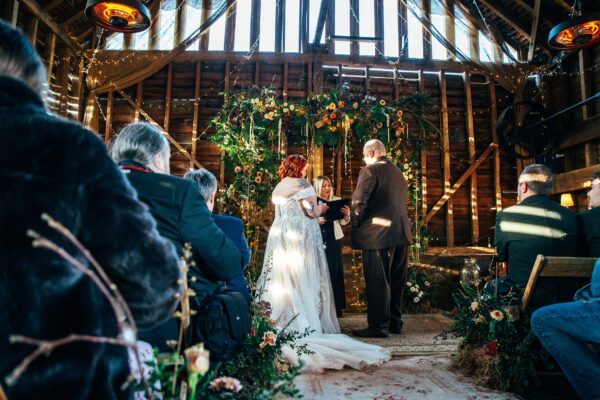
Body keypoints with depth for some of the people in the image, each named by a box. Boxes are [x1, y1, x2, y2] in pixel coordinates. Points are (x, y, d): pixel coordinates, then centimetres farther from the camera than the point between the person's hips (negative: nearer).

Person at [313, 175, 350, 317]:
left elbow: (342, 222, 4)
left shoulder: (337, 201, 6)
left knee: (335, 272, 5)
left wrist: (347, 215, -16)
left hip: (334, 241, 2)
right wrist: (317, 221, -20)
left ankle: (336, 308, 15)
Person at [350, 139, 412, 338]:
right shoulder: (398, 172, 16)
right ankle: (395, 323, 25)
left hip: (377, 234, -8)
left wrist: (356, 225, -2)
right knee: (395, 281, 15)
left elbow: (358, 202, -15)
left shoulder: (370, 171, -9)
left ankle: (379, 326, 5)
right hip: (401, 233, 8)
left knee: (377, 282, -1)